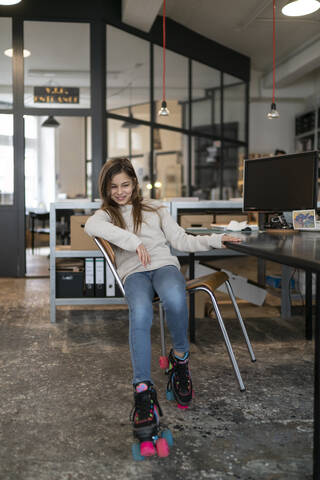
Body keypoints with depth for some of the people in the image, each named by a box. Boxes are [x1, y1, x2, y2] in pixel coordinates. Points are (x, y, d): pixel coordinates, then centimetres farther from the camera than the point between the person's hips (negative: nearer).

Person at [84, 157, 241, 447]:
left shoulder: (154, 208, 24)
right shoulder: (107, 214, 19)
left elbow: (181, 240, 17)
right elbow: (91, 226, -9)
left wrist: (214, 240, 2)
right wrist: (134, 241, -19)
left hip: (164, 265, 1)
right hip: (134, 272, -1)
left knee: (174, 299, -38)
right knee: (140, 312, -37)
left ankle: (180, 357, -12)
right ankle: (144, 392, -40)